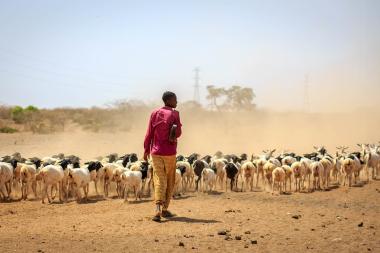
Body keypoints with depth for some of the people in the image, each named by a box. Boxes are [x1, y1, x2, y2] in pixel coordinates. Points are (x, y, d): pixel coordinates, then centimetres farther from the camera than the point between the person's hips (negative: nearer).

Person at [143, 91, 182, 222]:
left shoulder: (155, 113, 3)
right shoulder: (174, 114, -7)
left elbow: (149, 133, 3)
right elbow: (178, 133, -10)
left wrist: (146, 149, 11)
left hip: (156, 152, 3)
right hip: (169, 152, -2)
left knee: (159, 180, -1)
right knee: (169, 181, 12)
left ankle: (158, 209, -18)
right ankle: (165, 209, 18)